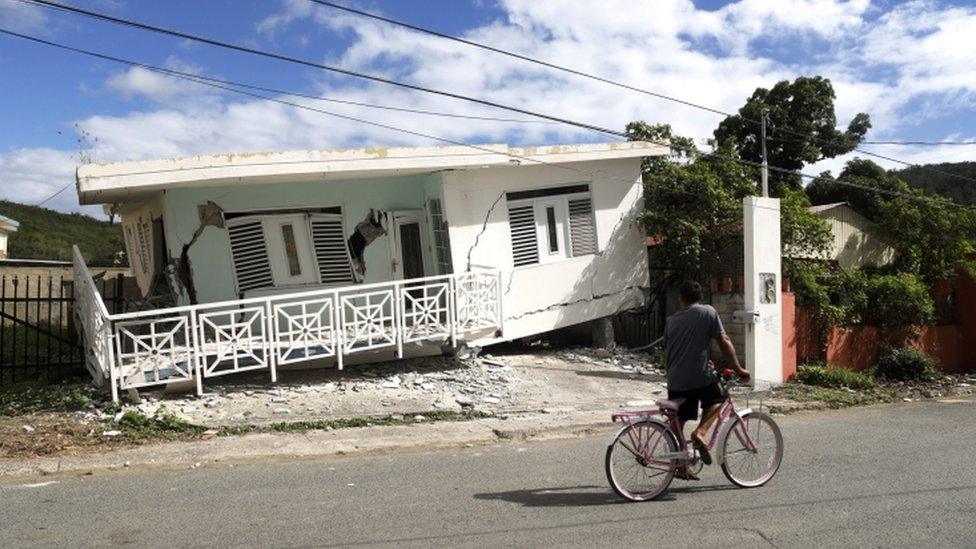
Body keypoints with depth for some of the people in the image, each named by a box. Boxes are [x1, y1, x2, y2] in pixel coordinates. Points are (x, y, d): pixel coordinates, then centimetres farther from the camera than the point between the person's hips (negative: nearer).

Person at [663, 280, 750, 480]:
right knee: (716, 399, 25)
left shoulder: (671, 320, 14)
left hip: (675, 380, 3)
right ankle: (700, 432, 1)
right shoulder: (708, 312, 1)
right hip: (700, 376, -3)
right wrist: (738, 368, 7)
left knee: (677, 423, 13)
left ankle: (680, 467, 18)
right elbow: (724, 342, -2)